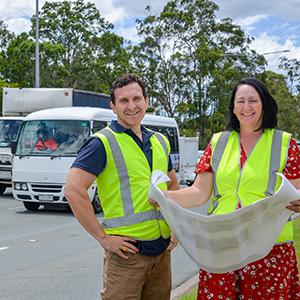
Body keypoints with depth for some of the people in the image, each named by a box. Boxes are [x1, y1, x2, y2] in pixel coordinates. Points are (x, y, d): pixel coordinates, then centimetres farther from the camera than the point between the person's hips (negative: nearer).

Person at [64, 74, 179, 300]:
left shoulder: (160, 142, 13)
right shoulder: (104, 142, -8)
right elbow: (74, 190, -17)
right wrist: (102, 237, -16)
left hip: (162, 249, 6)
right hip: (127, 250, -6)